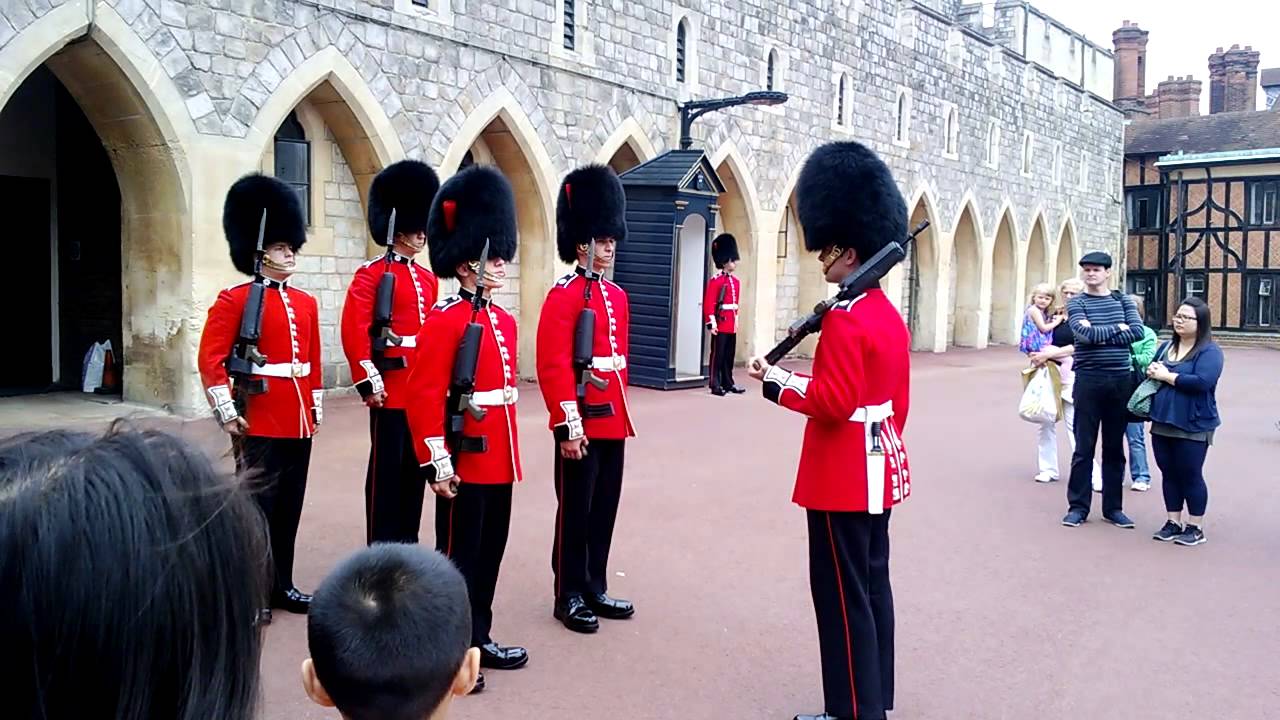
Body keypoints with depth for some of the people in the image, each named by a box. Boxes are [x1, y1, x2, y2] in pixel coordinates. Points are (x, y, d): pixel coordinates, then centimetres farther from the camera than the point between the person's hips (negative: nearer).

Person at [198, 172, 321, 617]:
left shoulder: (306, 303, 12)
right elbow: (210, 359, -11)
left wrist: (316, 408, 14)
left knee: (290, 506, 12)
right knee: (257, 506, 0)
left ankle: (281, 585, 24)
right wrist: (227, 413, -15)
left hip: (298, 423, 6)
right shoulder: (235, 300, -7)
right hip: (260, 423, -6)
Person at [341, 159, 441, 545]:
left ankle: (408, 543, 23)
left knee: (415, 467, 13)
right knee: (387, 469, 0)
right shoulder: (371, 274, -8)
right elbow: (354, 331, -15)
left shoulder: (428, 278, 14)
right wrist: (369, 382, -19)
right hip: (391, 389, -7)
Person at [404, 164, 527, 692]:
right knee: (458, 557, 2)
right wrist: (437, 463, -21)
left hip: (499, 461, 8)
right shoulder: (445, 320, -14)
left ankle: (478, 639, 30)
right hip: (466, 463, -8)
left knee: (489, 553, 17)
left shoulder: (505, 321, 12)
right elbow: (423, 396, -18)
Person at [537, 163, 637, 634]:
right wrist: (569, 428, -20)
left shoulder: (617, 296, 13)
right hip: (583, 423, -8)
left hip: (613, 421, 8)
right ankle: (569, 597, 15)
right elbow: (552, 367, -17)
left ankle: (595, 589, 27)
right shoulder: (563, 296, -12)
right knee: (576, 512, 3)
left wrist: (620, 410, 18)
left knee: (604, 510, 15)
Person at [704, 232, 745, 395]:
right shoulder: (715, 280, -10)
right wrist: (712, 323, -20)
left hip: (732, 324, 8)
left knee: (729, 355, 12)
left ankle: (728, 383, 20)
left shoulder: (736, 281, 14)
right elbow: (708, 303, -14)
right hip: (721, 323, -7)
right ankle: (716, 385, 1)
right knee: (718, 355, -3)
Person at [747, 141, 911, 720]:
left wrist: (776, 381, -15)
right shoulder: (891, 315, 11)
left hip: (844, 477, -10)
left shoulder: (845, 319, -20)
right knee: (872, 586, 16)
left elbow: (834, 403, -25)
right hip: (880, 472, 10)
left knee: (842, 593, -1)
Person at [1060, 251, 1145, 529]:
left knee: (1115, 447, 9)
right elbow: (1086, 334, -16)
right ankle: (1078, 506, 10)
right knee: (1084, 447, 1)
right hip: (1088, 380, -3)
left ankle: (1113, 507, 18)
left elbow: (1138, 332, -6)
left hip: (1121, 381, 3)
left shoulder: (1123, 300, 9)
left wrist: (1100, 336, -14)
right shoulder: (1076, 303, 1)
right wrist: (1118, 328, -7)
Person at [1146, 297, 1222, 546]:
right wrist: (1153, 372, -7)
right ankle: (1173, 522, 23)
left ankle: (1195, 527, 15)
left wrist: (1167, 376, -15)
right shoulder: (1166, 347, 12)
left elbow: (1202, 381, -24)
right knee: (1169, 474, 12)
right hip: (1162, 423, 6)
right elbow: (1151, 371, 18)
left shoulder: (1209, 351, -10)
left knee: (1190, 476, 3)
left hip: (1192, 426, -6)